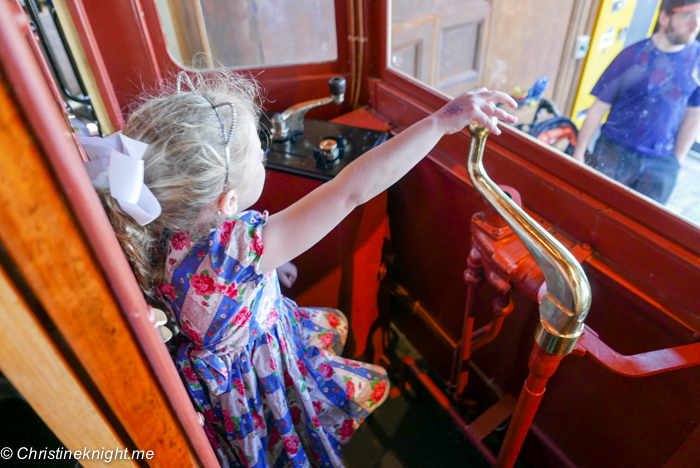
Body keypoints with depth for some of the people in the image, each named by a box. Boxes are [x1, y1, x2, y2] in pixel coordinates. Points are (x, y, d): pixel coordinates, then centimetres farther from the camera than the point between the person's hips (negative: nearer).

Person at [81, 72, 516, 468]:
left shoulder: (160, 230, -23)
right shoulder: (233, 249, -43)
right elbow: (351, 191, -43)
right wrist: (441, 122, -37)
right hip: (251, 383, -7)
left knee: (332, 326, 27)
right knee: (371, 387, 16)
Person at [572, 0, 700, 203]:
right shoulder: (633, 56, -8)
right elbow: (599, 108, -6)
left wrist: (676, 160, 7)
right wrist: (579, 153, -7)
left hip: (662, 164, 3)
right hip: (614, 154, -3)